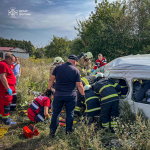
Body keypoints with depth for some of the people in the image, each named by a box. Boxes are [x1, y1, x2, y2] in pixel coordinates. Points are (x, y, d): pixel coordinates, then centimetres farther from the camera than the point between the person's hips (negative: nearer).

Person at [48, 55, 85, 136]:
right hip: (71, 96, -1)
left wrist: (49, 89, 11)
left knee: (55, 113, 12)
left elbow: (51, 79, 2)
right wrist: (83, 95, 3)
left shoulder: (58, 67, 0)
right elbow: (79, 85, -6)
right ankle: (68, 131, 19)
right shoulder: (76, 70, -5)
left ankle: (52, 131, 17)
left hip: (58, 95, 2)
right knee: (70, 113, 12)